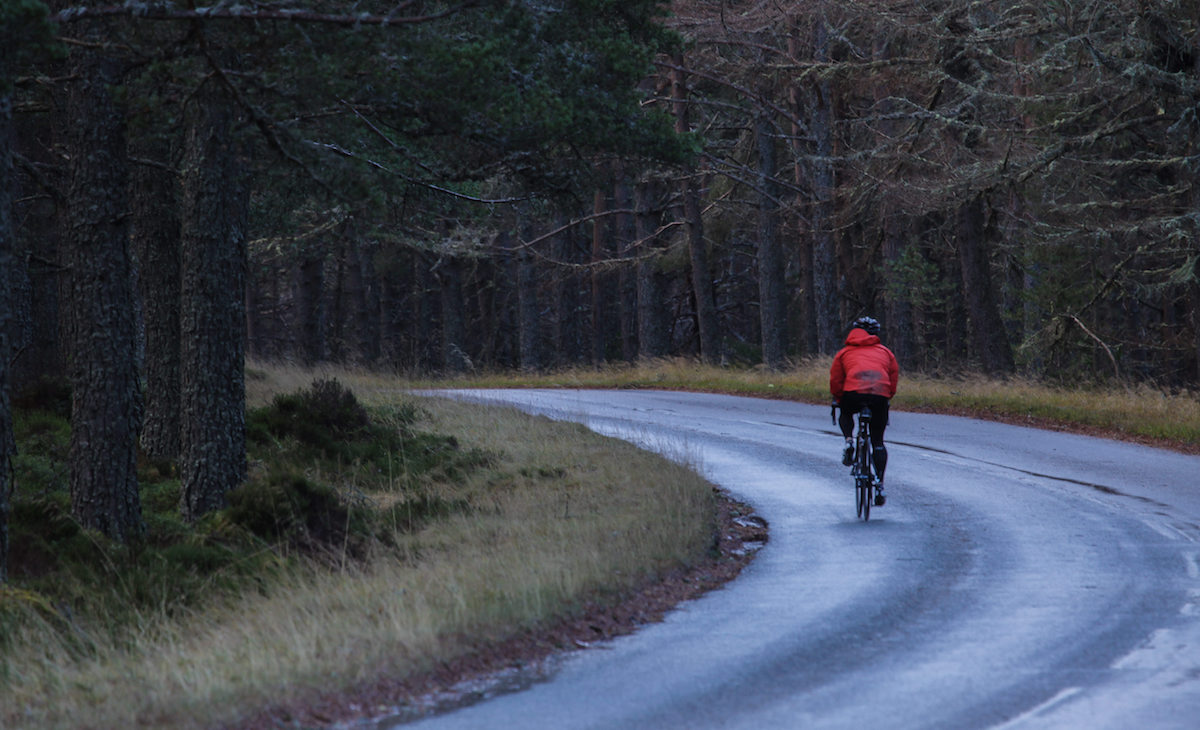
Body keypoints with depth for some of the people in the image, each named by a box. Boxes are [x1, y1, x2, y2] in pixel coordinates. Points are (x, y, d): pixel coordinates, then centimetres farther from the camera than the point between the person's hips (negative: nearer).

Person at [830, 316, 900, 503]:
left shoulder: (844, 353, 23)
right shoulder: (885, 352, 27)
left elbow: (835, 380, 18)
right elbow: (894, 377, 22)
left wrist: (838, 400, 32)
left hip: (854, 392, -1)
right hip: (881, 395, 1)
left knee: (845, 414, 35)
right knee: (878, 441, 13)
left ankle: (848, 441, 5)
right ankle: (879, 485, 5)